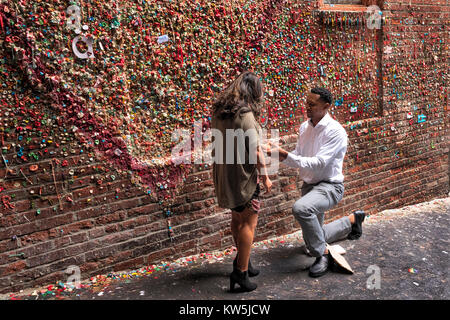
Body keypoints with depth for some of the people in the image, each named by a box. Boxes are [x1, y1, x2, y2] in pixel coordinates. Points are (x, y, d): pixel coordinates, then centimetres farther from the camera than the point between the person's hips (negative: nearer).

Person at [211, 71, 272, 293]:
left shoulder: (219, 111, 4)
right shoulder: (245, 114, -19)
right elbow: (255, 151, -18)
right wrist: (265, 176, -7)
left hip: (224, 173, 8)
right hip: (242, 174, -8)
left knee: (238, 218, 20)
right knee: (249, 221, 3)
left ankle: (242, 261, 35)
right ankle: (241, 272, 6)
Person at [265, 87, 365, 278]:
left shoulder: (335, 131, -19)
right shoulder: (304, 127, 4)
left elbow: (318, 163, -28)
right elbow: (298, 159, 5)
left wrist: (286, 156, -36)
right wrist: (279, 153, -14)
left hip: (329, 186, -8)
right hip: (309, 184, 8)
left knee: (301, 208, -39)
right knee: (312, 239, 17)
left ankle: (322, 254, -18)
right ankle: (351, 221, 40)